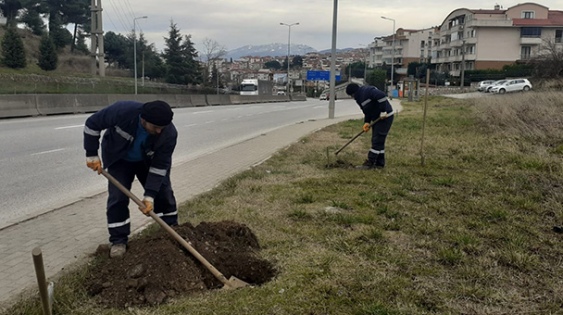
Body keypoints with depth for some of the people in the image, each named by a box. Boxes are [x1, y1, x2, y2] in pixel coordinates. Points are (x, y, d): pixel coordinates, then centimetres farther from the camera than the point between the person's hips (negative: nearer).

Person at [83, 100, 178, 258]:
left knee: (163, 192, 2)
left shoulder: (169, 133, -35)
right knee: (118, 197, -8)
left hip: (148, 161, 2)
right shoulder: (122, 111, -40)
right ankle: (118, 240, 4)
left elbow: (160, 165, -27)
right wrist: (92, 155, -20)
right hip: (119, 159, -1)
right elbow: (92, 124, -23)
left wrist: (150, 195, -29)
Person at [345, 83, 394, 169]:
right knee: (379, 141, 12)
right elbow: (367, 111, 12)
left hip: (385, 117, -10)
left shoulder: (367, 91, -20)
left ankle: (369, 163, -6)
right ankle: (379, 163, 18)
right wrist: (366, 122, -4)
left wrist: (383, 112, -27)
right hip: (377, 118, 10)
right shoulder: (360, 98, 11)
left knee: (377, 141, -8)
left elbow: (382, 96, -32)